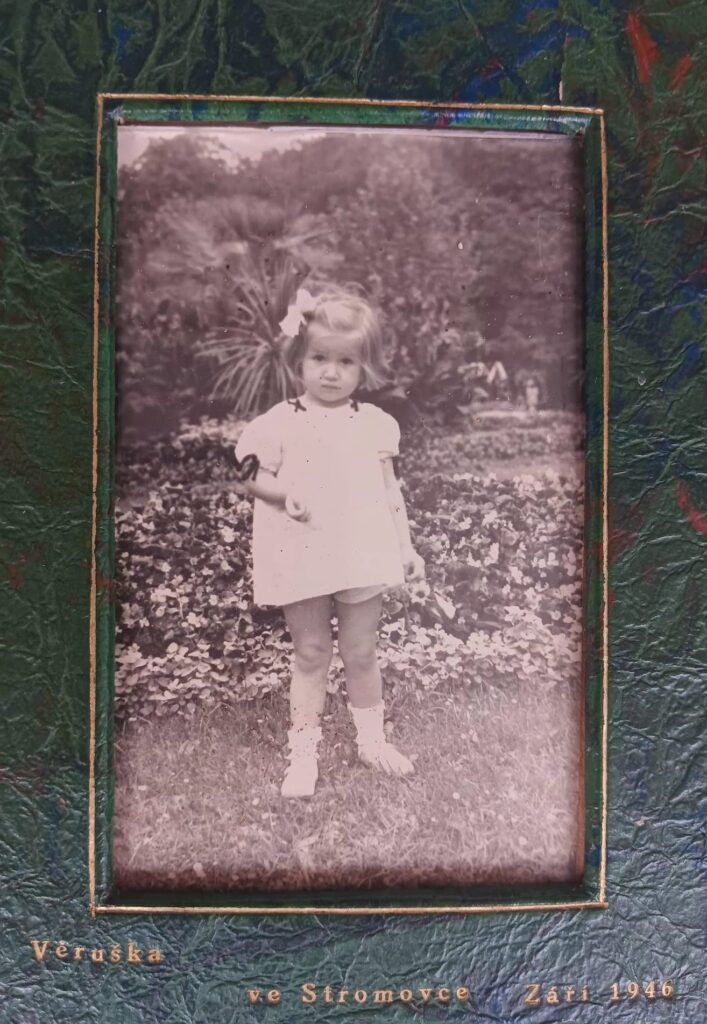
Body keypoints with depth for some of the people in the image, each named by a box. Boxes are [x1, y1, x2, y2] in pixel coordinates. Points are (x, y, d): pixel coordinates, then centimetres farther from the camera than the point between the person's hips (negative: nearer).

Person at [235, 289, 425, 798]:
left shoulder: (375, 423, 1)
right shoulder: (281, 422, -5)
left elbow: (389, 490, 7)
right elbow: (254, 477, 0)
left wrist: (406, 547, 7)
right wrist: (285, 494, -21)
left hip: (363, 555, 1)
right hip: (303, 557, -1)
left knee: (362, 652, 13)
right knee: (311, 654, 10)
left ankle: (372, 738, 34)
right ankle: (303, 750, 25)